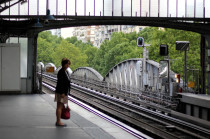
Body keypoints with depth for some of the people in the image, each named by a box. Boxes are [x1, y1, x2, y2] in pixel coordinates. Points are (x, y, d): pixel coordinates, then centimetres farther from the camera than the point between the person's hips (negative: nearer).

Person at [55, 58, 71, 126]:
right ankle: (58, 122, -2)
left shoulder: (65, 72, 15)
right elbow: (60, 83, -20)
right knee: (59, 107, -5)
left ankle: (58, 121, 18)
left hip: (64, 92, 10)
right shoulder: (61, 72, -16)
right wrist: (62, 93, -23)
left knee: (61, 107, 12)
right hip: (61, 92, -10)